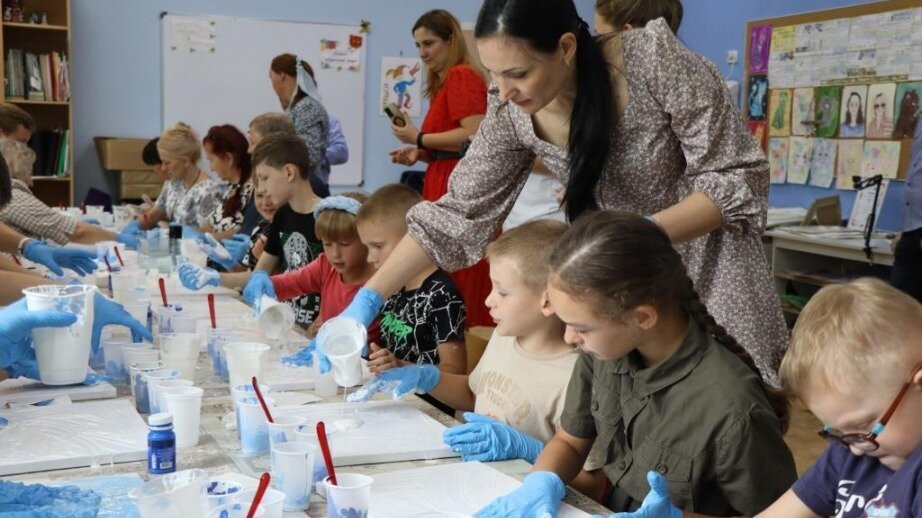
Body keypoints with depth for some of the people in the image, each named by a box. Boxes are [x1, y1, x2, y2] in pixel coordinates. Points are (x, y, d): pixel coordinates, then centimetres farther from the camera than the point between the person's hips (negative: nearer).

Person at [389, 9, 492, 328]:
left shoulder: (461, 75, -6)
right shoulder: (443, 82, 21)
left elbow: (474, 136, -19)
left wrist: (419, 138, -10)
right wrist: (418, 154, 9)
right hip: (446, 187, 10)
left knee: (459, 288, -8)